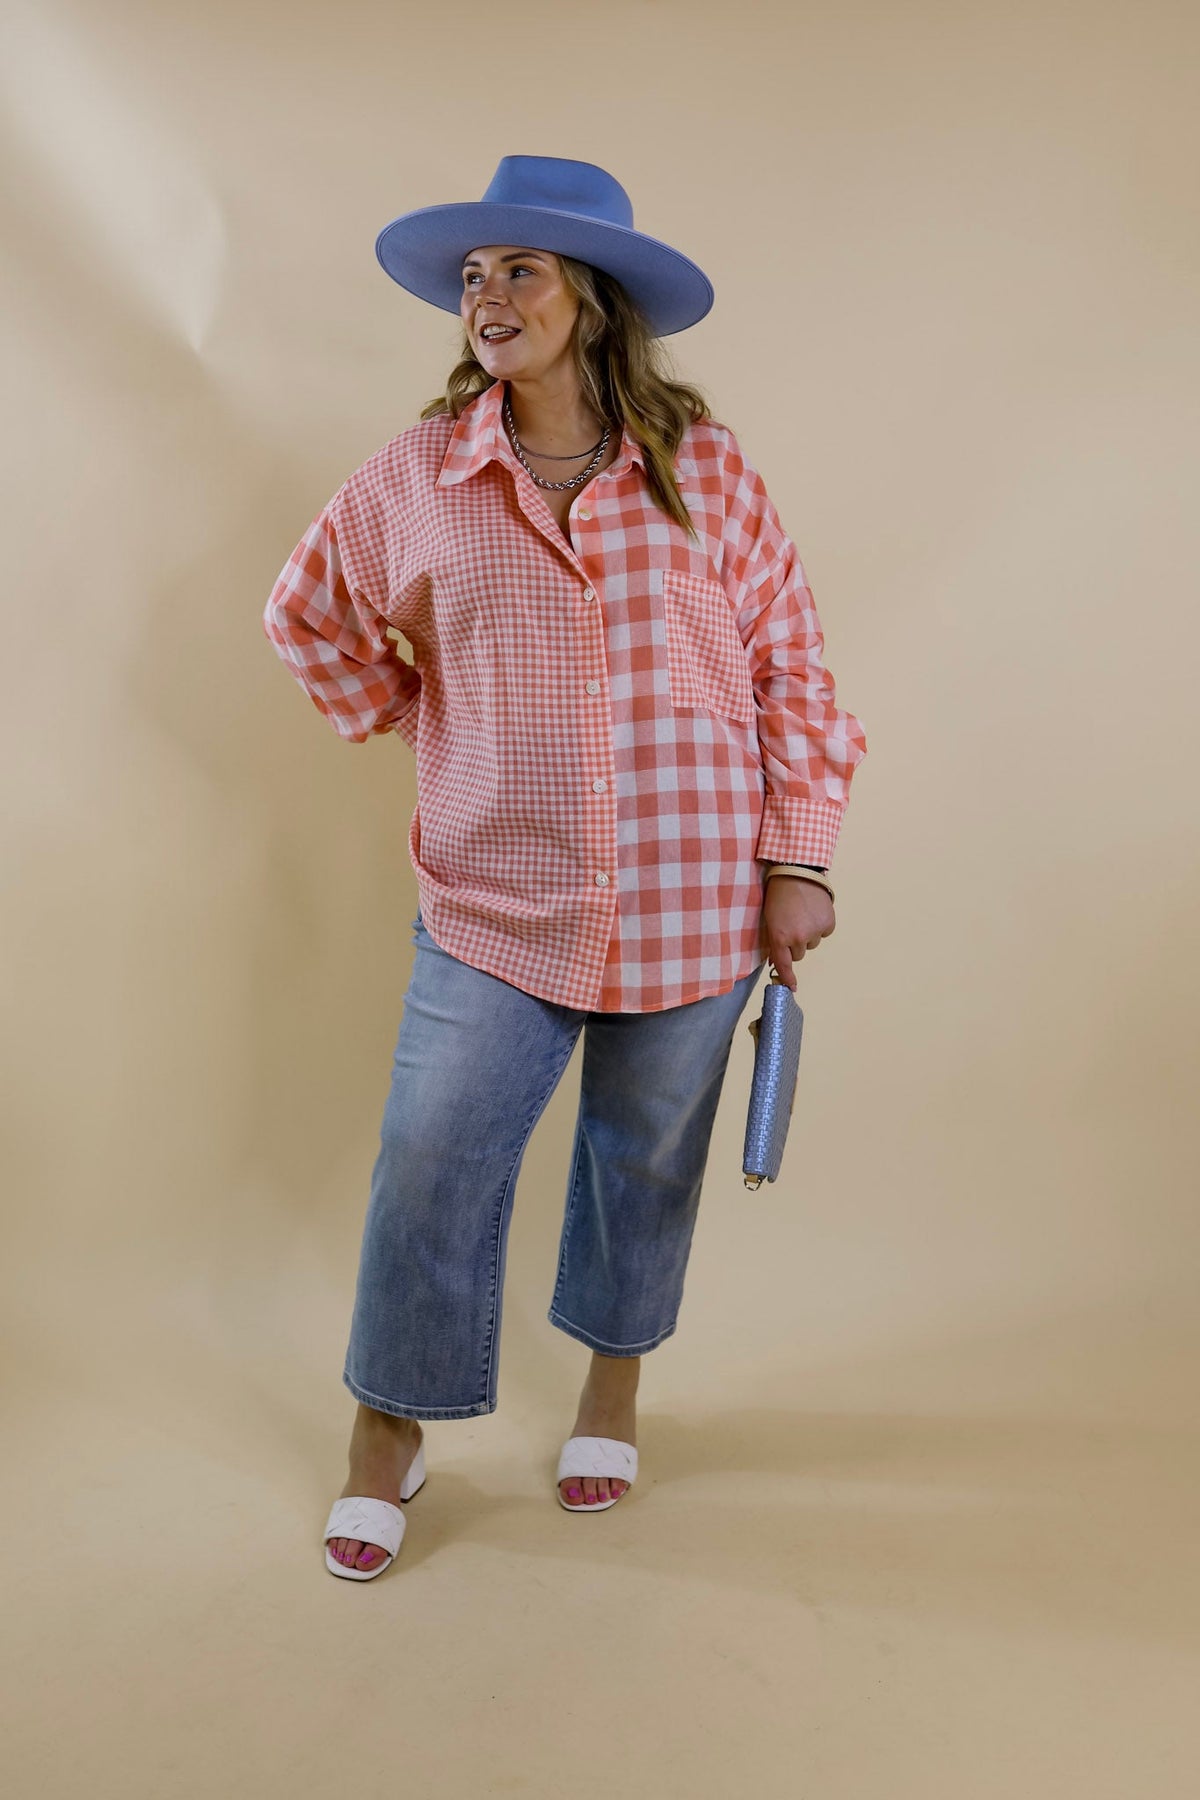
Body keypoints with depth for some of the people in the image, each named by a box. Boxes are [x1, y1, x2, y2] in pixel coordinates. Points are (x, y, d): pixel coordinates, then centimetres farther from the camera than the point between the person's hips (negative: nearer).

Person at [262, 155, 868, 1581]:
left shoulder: (703, 465, -2)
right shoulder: (416, 478, 0)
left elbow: (788, 660, 0)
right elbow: (304, 612, 17)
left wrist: (800, 858, -2)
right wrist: (402, 713, 9)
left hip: (692, 906, 0)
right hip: (493, 905, 1)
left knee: (645, 1158, 15)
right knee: (431, 1168, 1)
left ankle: (613, 1389, 40)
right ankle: (387, 1433, 23)